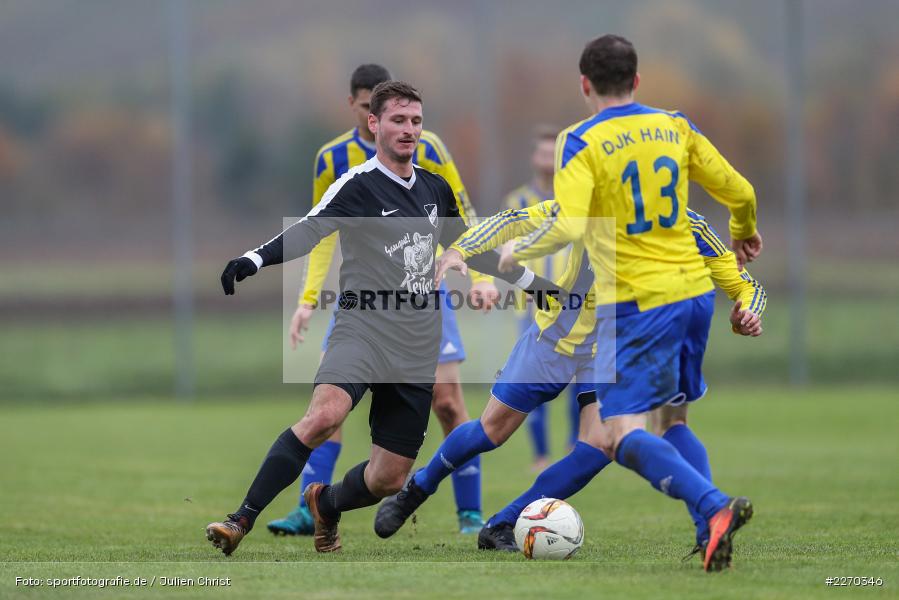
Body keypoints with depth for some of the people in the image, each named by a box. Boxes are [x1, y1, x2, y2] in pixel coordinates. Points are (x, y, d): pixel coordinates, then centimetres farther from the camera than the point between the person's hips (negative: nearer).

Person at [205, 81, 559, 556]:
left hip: (417, 352, 6)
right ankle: (242, 521, -30)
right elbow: (308, 231, -19)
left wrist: (534, 281, 36)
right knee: (324, 414, -34)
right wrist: (255, 259, -38)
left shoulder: (436, 190, 14)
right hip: (363, 330, -6)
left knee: (389, 478, 3)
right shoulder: (357, 186, -5)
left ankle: (326, 504, 37)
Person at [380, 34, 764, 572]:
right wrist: (744, 232, 35)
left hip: (637, 302, -6)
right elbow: (740, 192, 12)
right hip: (695, 289, 6)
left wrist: (471, 252, -20)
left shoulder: (581, 143, -9)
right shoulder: (675, 127, 7)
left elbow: (567, 226, -23)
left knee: (622, 435, -10)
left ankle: (714, 506, -32)